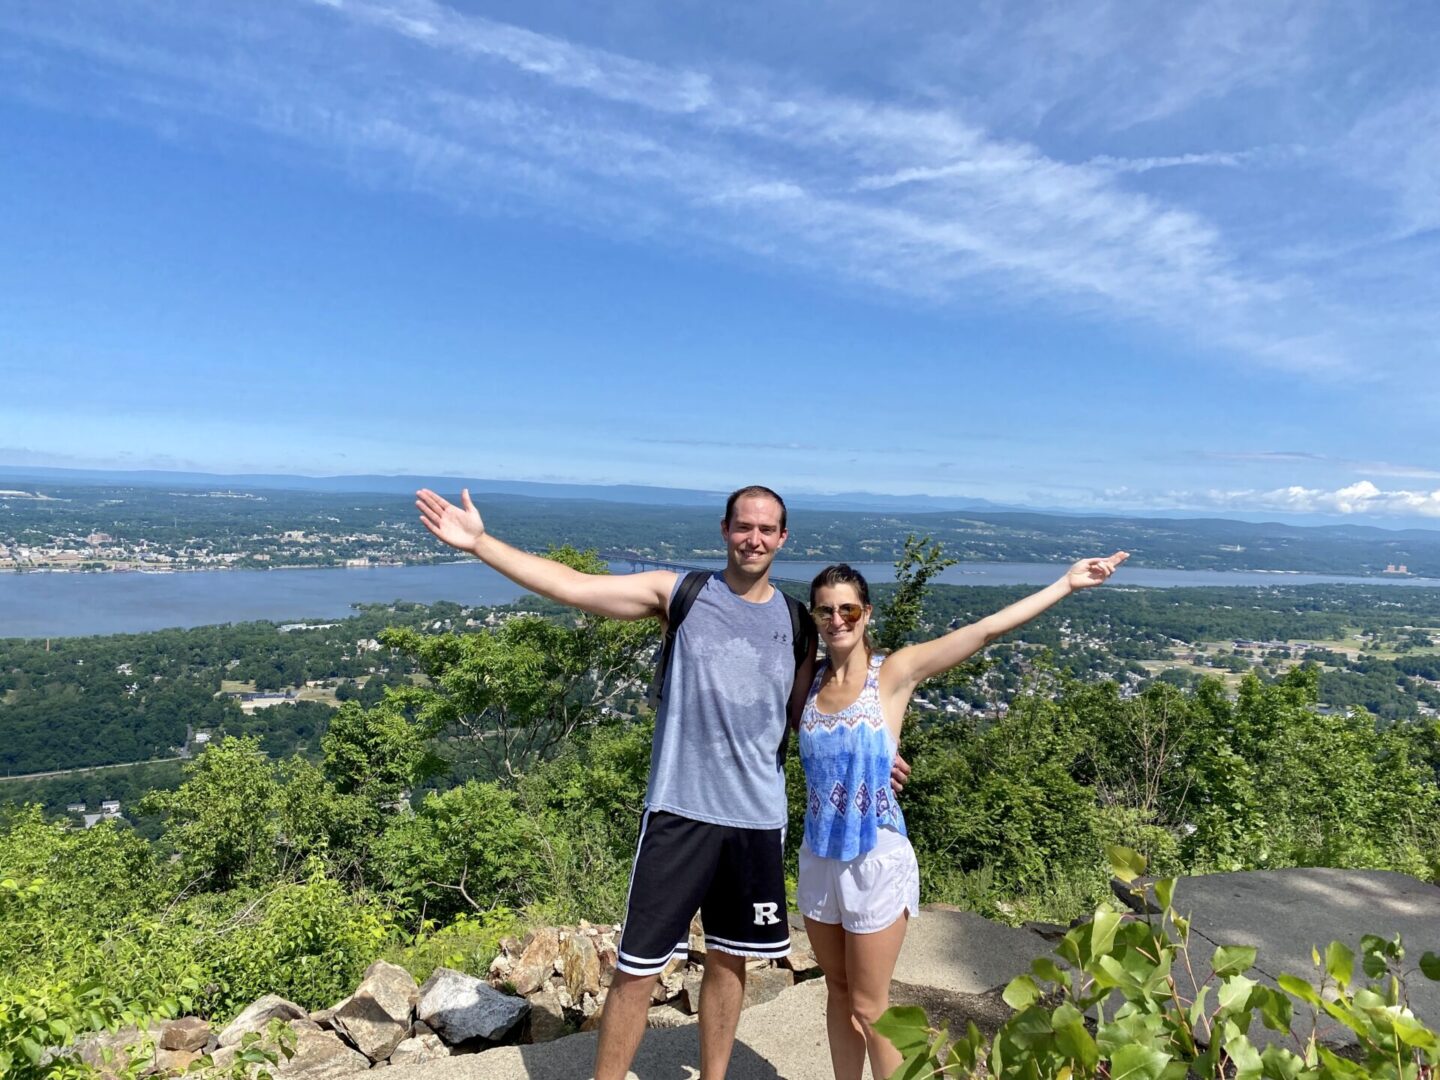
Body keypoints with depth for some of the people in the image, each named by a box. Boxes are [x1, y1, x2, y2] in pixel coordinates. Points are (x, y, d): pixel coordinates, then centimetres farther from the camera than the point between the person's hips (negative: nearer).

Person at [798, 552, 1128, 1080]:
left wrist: (1065, 583, -14)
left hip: (876, 860, -4)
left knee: (868, 1008, 8)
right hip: (819, 857, 4)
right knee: (838, 992, 19)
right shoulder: (808, 680, 0)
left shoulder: (893, 673, -11)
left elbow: (988, 628, -13)